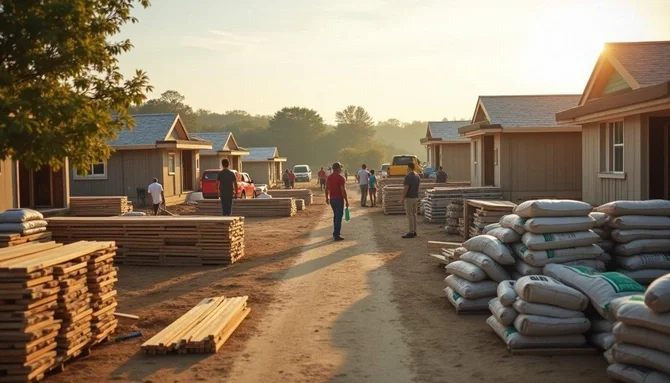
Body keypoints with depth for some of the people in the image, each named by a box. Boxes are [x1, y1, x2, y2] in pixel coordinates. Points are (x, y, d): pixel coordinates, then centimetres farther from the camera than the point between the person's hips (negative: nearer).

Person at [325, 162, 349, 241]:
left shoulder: (329, 177, 7)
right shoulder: (340, 178, -15)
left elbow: (326, 189, 12)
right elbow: (343, 190, -18)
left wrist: (327, 198, 23)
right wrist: (346, 200, -13)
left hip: (332, 199, 7)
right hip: (339, 199, -7)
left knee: (336, 216, 21)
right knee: (339, 216, -3)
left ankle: (336, 232, 28)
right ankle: (337, 235, -4)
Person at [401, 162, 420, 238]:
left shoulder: (408, 176, -18)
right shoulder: (417, 176, 10)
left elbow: (405, 188, -20)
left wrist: (403, 198, -12)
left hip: (409, 198, -9)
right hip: (416, 197, 9)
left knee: (409, 215, -6)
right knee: (414, 214, 13)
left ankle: (411, 232, -6)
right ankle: (414, 231, 16)